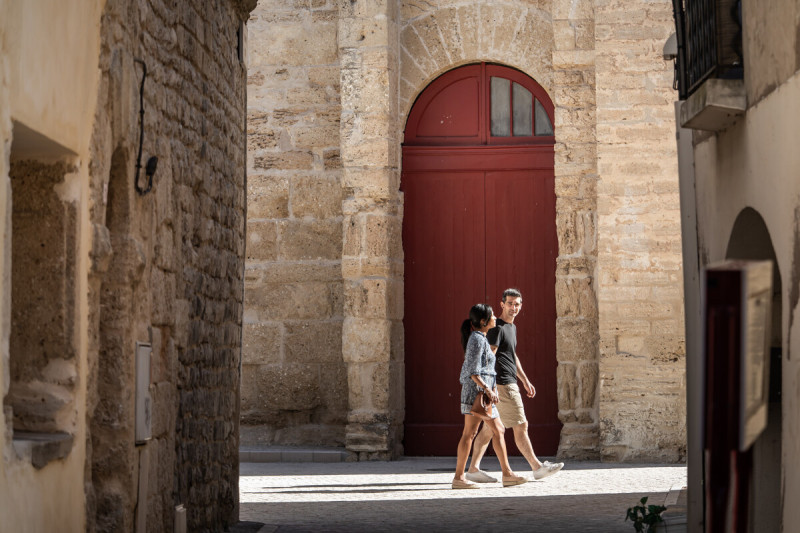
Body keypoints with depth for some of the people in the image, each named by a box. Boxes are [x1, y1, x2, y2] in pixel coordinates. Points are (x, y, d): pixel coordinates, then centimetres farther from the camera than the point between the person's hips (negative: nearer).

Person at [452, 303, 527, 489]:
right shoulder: (477, 340, -12)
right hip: (476, 390, -10)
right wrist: (488, 390, -23)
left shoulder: (480, 338, 17)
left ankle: (507, 474, 11)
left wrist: (490, 389, 23)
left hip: (483, 391, 10)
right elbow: (473, 372, -18)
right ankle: (459, 477, -6)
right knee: (469, 433, -8)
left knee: (497, 431, 9)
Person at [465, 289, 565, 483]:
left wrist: (525, 380, 29)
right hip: (503, 385, -10)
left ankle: (473, 469, 7)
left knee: (490, 428, 7)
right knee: (520, 425, -5)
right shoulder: (497, 328, -10)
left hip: (510, 384, 10)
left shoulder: (512, 327, 20)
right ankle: (537, 467, 0)